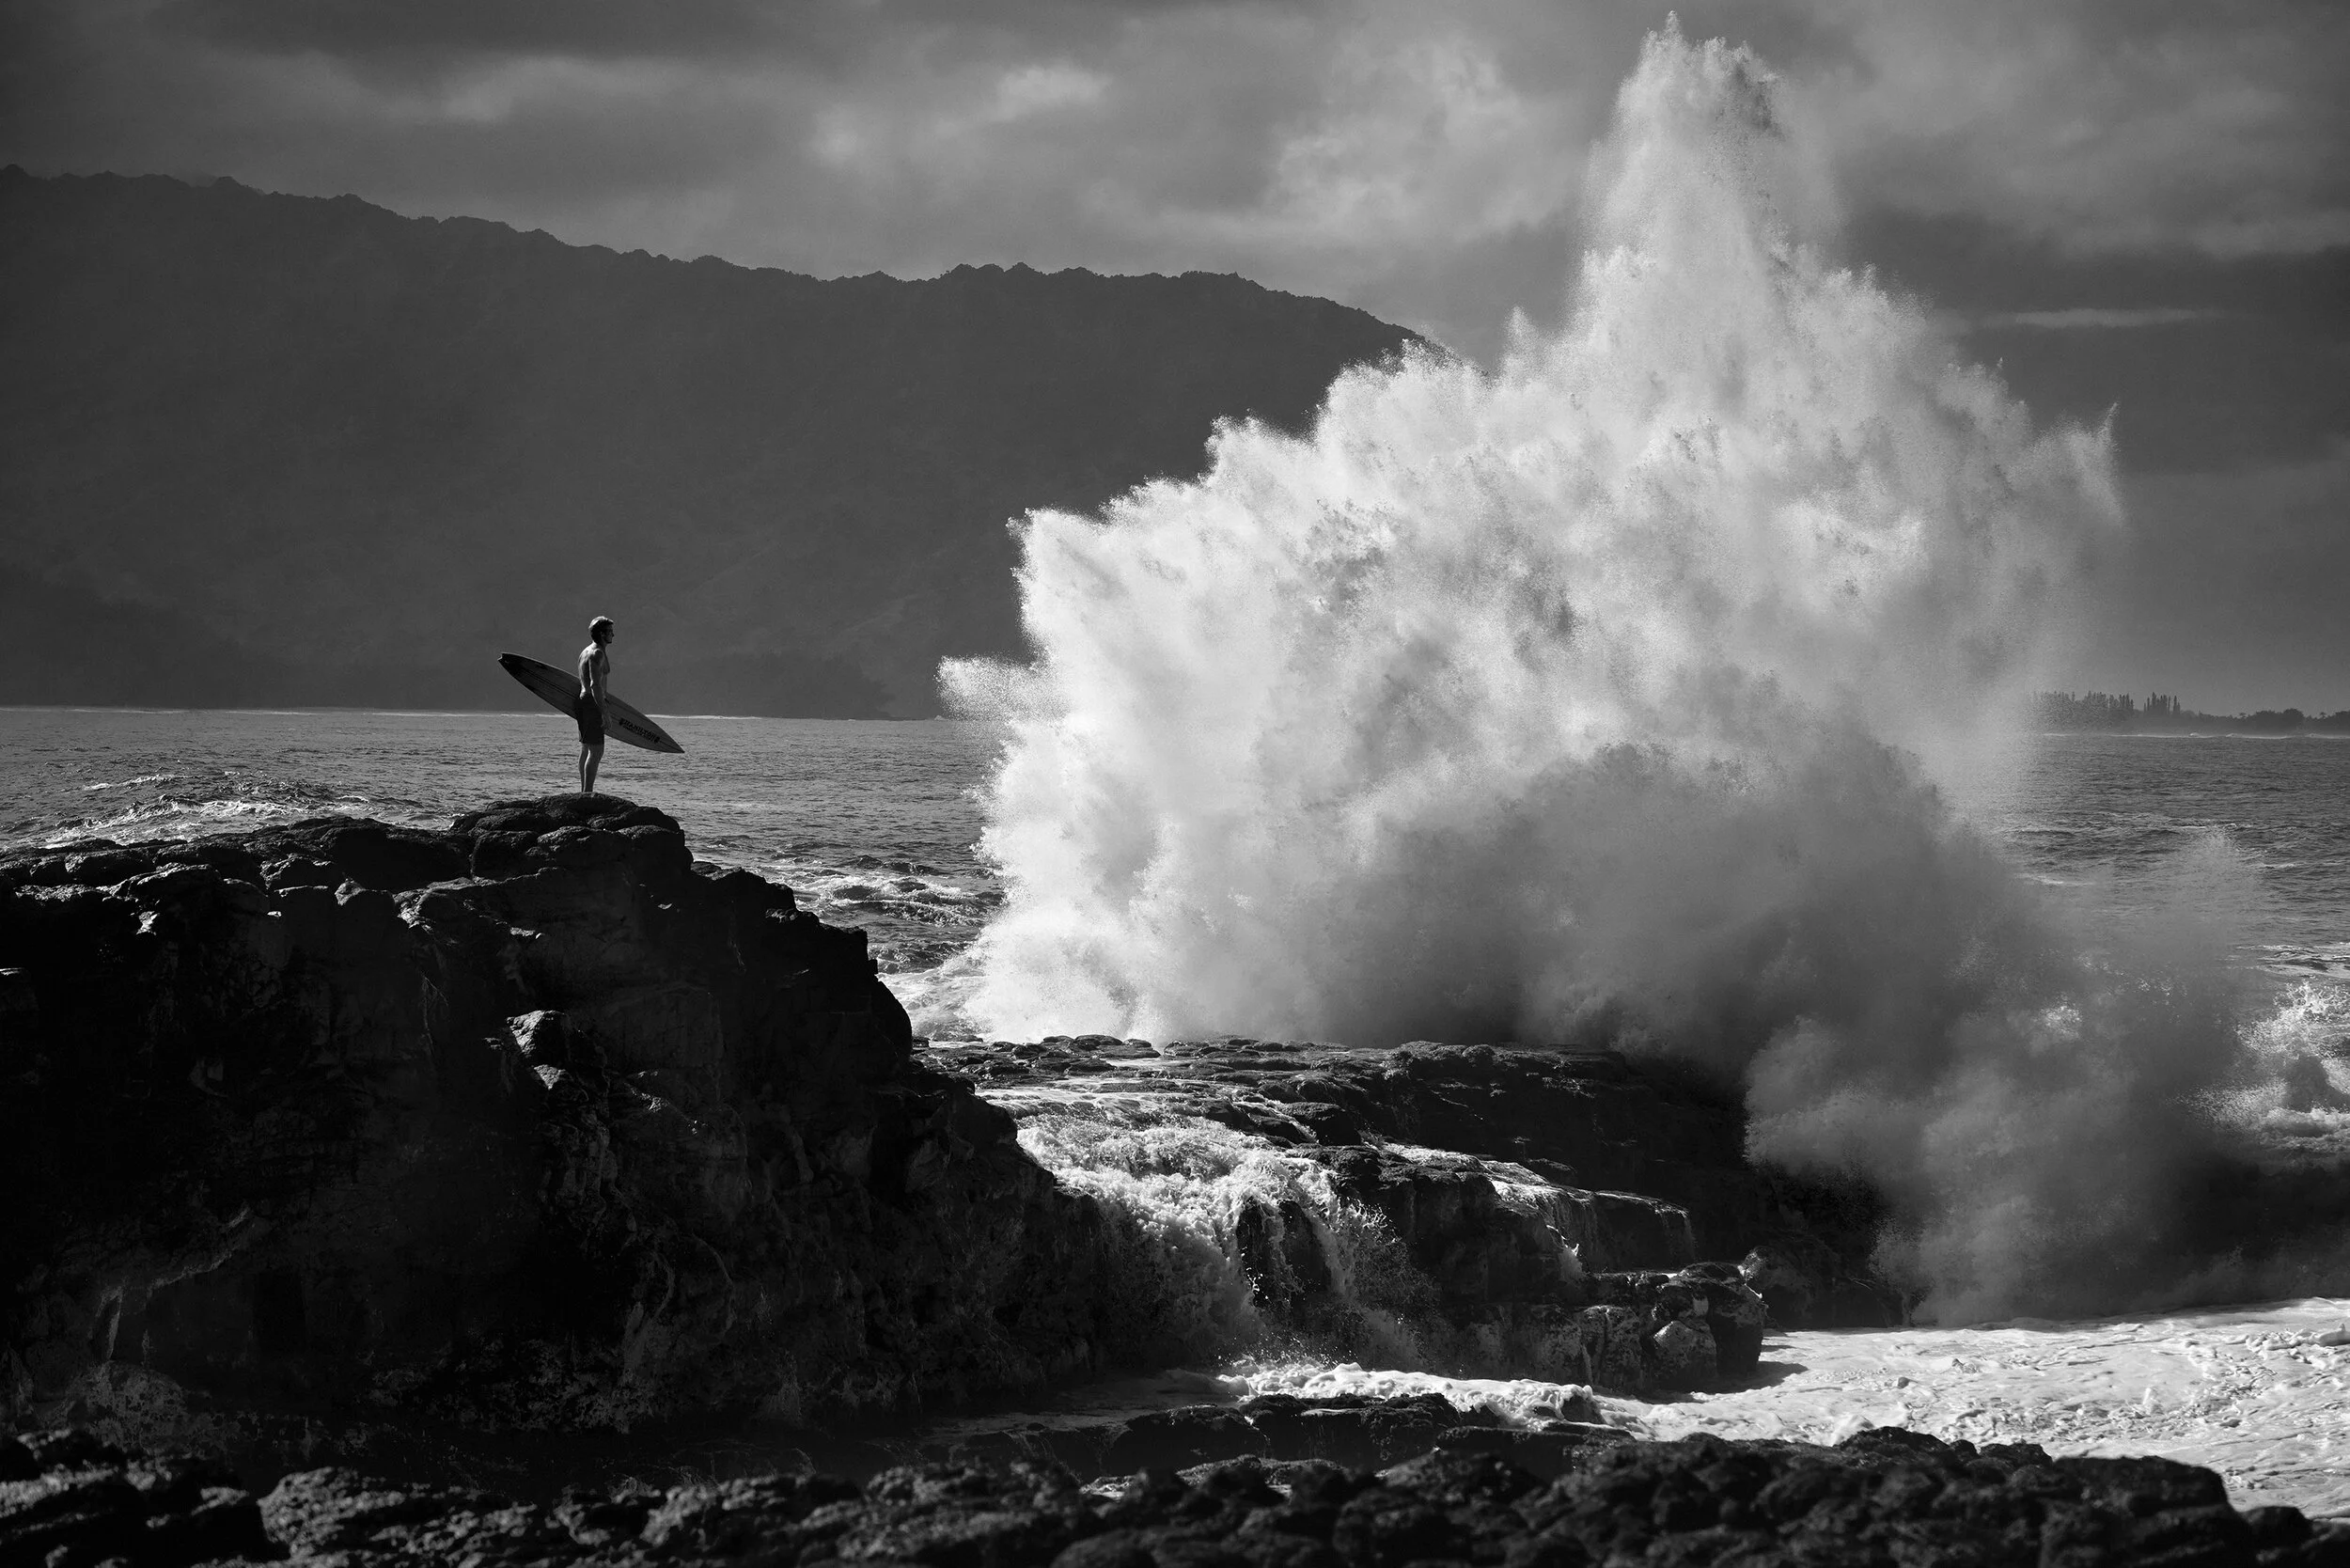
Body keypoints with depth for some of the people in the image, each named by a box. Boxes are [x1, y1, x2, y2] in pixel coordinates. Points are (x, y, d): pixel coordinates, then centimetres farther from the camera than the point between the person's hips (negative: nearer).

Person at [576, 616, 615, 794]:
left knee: (586, 750, 14)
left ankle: (584, 790, 18)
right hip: (591, 704, -11)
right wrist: (604, 712, -25)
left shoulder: (586, 652, 18)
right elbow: (595, 684, -24)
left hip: (583, 701, 11)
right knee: (596, 751, -12)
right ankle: (588, 792, -16)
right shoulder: (597, 653, -15)